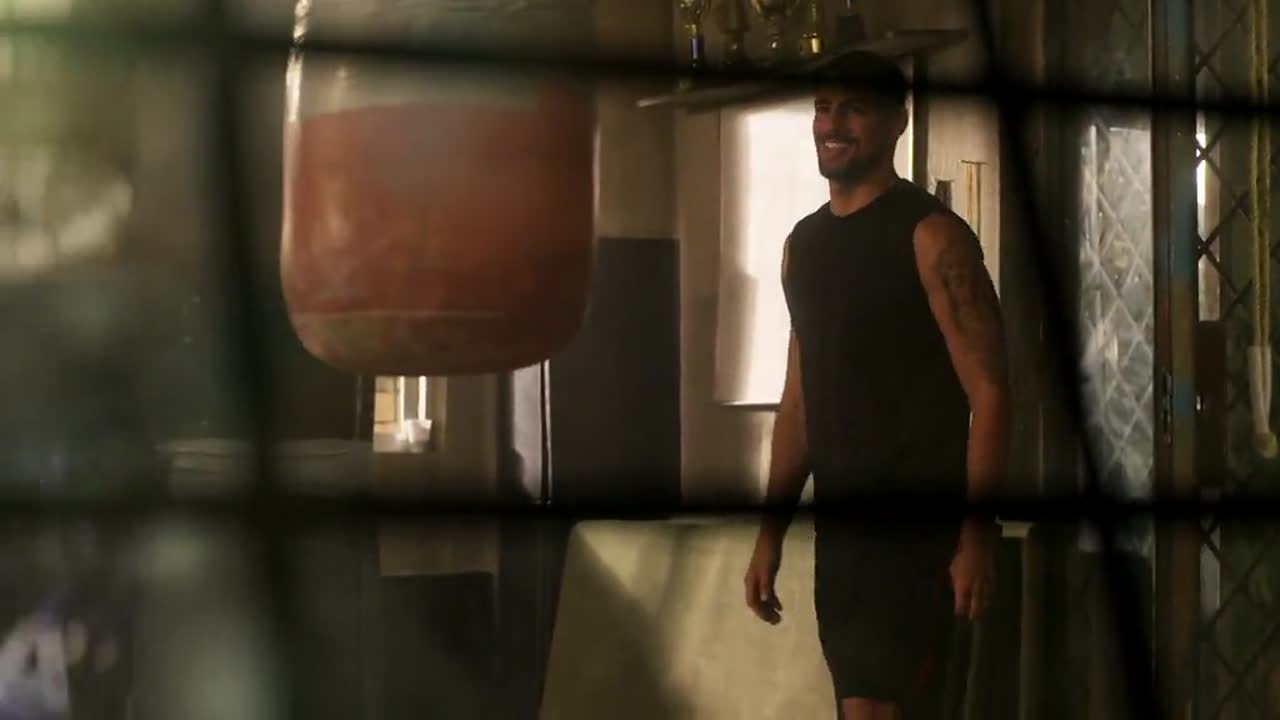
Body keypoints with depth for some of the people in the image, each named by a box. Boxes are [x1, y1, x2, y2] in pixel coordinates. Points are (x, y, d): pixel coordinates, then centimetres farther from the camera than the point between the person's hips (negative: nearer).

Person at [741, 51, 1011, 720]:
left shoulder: (931, 235, -8)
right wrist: (771, 531, 15)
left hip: (918, 524, -7)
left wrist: (979, 531, -19)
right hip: (838, 524, 7)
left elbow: (987, 389, -12)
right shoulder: (804, 243, 13)